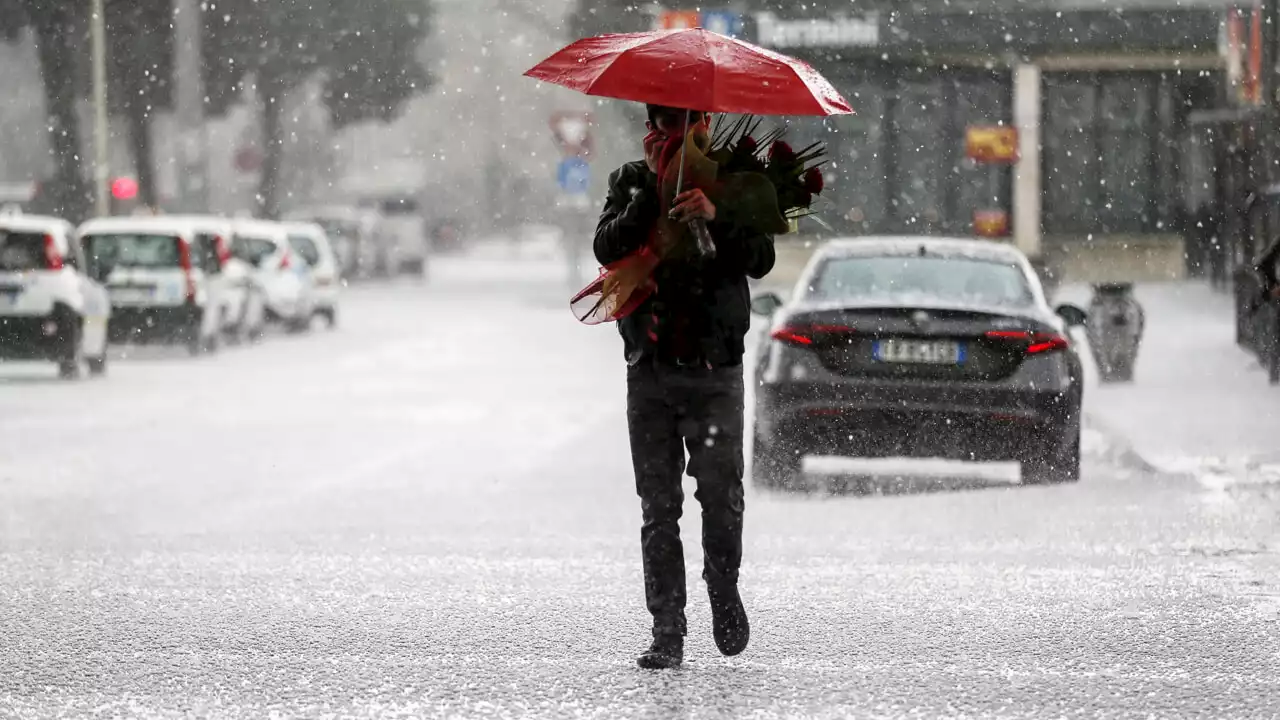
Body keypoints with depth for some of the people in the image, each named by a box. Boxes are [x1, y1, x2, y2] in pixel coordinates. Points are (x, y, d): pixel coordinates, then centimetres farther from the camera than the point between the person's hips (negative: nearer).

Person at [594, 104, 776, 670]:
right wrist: (654, 185, -14)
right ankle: (667, 633, 1)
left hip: (715, 369, -1)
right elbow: (609, 250, -6)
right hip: (650, 369, 1)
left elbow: (760, 261, -5)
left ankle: (723, 588, 14)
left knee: (721, 492, -12)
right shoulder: (631, 183, 11)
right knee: (659, 506, -1)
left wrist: (715, 218, -21)